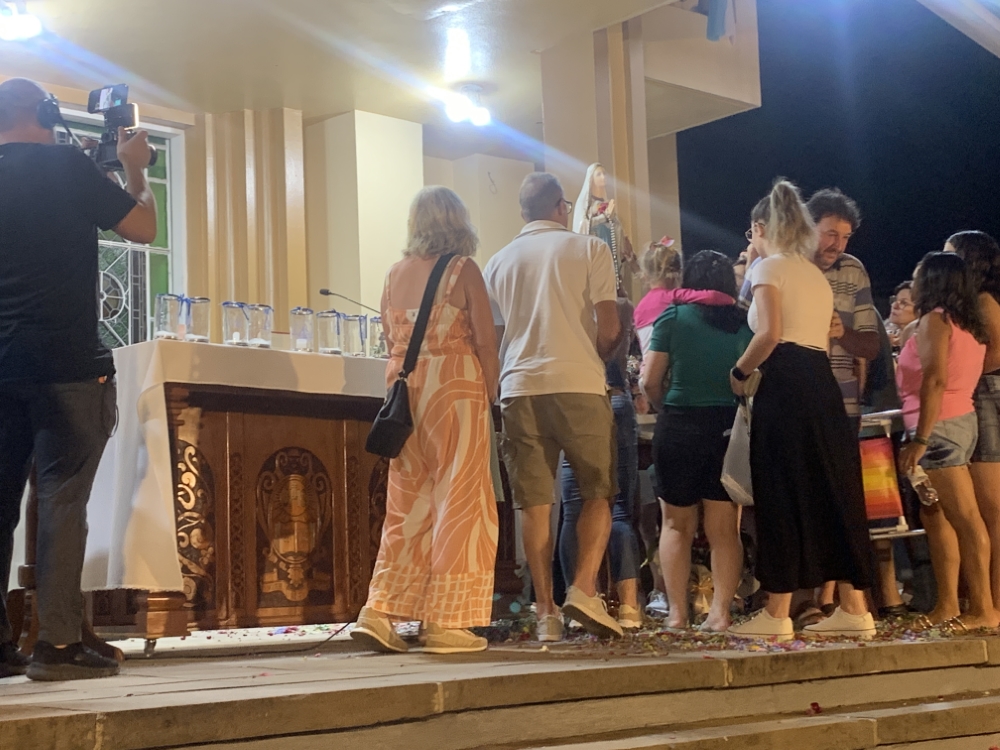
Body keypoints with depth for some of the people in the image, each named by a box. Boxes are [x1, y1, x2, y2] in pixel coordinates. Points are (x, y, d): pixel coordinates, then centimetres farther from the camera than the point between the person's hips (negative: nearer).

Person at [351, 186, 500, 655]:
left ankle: (379, 612, 5)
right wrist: (492, 394, 2)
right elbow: (485, 341, -6)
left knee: (407, 505, 11)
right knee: (458, 502, 0)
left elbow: (392, 341, 14)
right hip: (455, 387, -5)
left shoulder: (395, 274, 11)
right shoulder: (462, 270, -3)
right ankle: (446, 621, 1)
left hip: (405, 388, 5)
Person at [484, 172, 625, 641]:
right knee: (597, 493, 8)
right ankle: (583, 589, -9)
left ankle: (546, 612, 2)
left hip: (519, 389, 3)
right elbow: (609, 329, -2)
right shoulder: (589, 249, 4)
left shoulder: (499, 262, 14)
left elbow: (494, 338, 16)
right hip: (579, 385, -3)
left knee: (534, 502, 4)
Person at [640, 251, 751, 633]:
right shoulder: (744, 322, 2)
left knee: (677, 524, 10)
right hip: (731, 429, 1)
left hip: (679, 426, -1)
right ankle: (720, 611, 0)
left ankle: (677, 612, 6)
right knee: (724, 527, 7)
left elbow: (650, 381, -4)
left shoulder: (673, 317, -2)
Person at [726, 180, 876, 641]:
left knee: (782, 497, -5)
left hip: (786, 386, -8)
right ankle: (854, 610, 9)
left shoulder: (770, 267, -1)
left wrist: (739, 372, -2)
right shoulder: (817, 275, 24)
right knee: (832, 492, 8)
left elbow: (770, 333, -16)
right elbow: (820, 337, 17)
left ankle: (777, 615, -3)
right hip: (824, 383, 8)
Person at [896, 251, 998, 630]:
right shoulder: (966, 323, 16)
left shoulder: (934, 319, -10)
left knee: (965, 518, -9)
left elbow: (935, 379, -20)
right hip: (961, 419, 10)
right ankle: (947, 605, 12)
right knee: (935, 516, 12)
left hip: (939, 425, -10)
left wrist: (920, 439, -23)